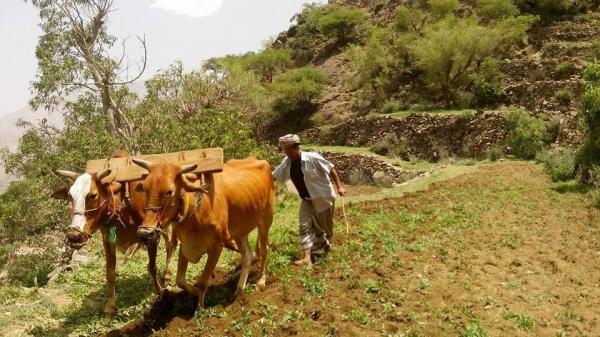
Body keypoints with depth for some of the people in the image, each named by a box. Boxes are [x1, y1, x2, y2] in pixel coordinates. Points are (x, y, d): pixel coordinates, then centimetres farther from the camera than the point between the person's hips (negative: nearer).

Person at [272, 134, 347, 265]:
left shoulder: (312, 158, -25)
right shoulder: (287, 163, -7)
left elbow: (331, 170, -17)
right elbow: (274, 176, 3)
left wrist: (339, 186, -19)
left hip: (323, 198, -5)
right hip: (307, 200, 5)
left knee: (324, 225, 12)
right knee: (305, 225, -4)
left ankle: (326, 243, 43)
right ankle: (306, 255, -2)